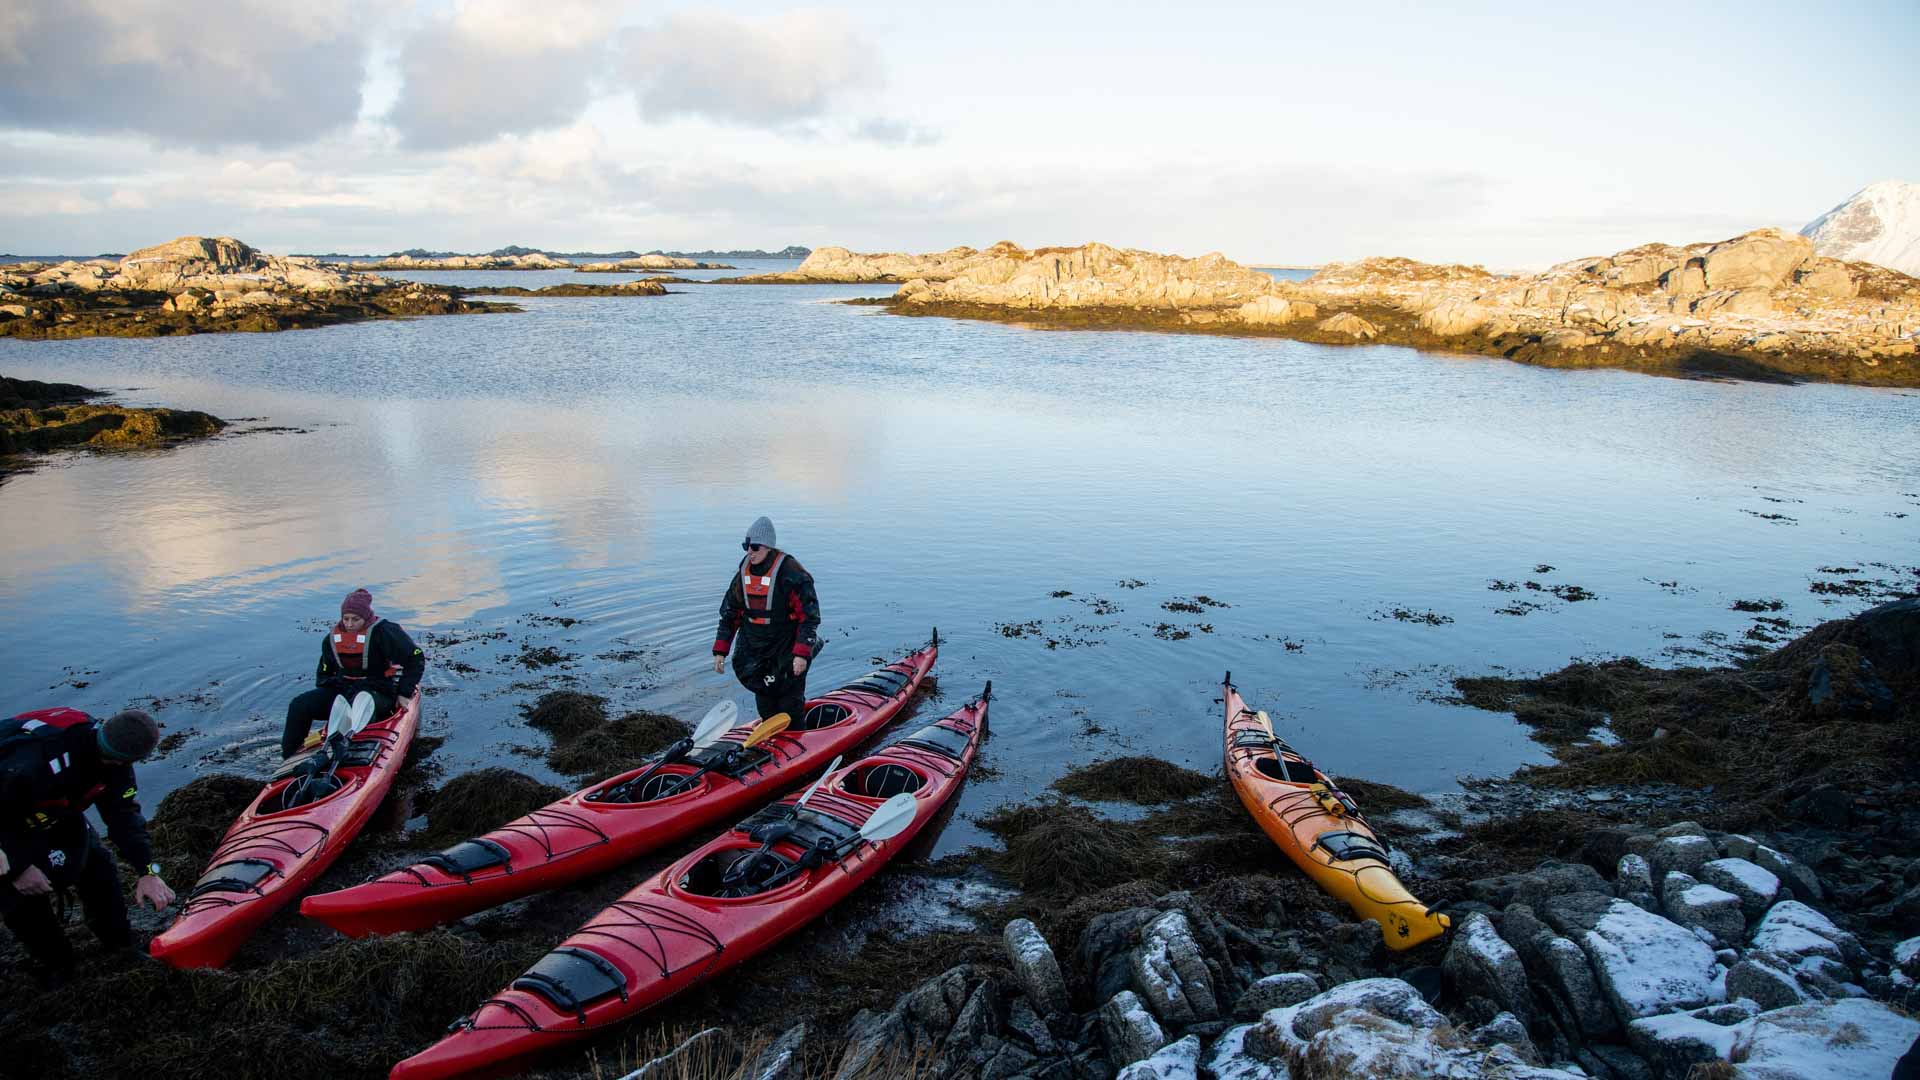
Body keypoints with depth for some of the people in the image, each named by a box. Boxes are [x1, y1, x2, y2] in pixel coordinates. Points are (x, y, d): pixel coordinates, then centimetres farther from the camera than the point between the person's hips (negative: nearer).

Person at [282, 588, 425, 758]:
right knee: (299, 706, -11)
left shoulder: (383, 632, -9)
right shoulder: (333, 638, 11)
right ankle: (288, 758, -5)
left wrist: (404, 693, -10)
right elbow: (324, 672, 26)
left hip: (377, 692, -6)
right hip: (341, 688, 6)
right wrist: (323, 694, 8)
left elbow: (416, 657, -9)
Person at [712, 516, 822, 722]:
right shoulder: (743, 572, 2)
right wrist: (720, 651, 6)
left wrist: (802, 653, -22)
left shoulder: (790, 572, -17)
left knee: (789, 704, 3)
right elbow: (729, 613, 11)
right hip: (754, 648, 6)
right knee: (764, 701, 16)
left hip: (787, 651, -6)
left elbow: (810, 615, -17)